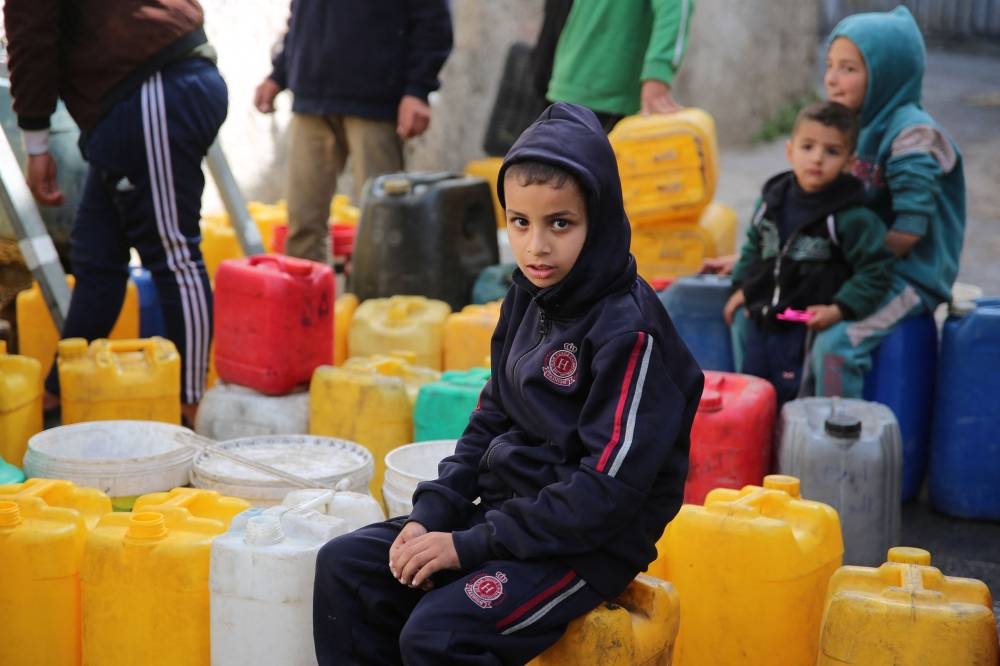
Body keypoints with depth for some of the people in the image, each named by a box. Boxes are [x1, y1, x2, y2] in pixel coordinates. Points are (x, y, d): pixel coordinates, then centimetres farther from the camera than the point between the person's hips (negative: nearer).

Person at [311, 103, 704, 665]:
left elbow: (607, 491, -23)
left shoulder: (629, 332, -19)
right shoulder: (527, 301, 6)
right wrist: (429, 516, -1)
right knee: (344, 567, 0)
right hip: (506, 508, 9)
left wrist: (470, 546, -21)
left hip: (590, 543, -8)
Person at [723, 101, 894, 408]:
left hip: (810, 332, -6)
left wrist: (839, 309, -19)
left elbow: (876, 269, -14)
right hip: (762, 323, 6)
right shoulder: (773, 199, 2)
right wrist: (741, 287, 15)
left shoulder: (852, 217, -16)